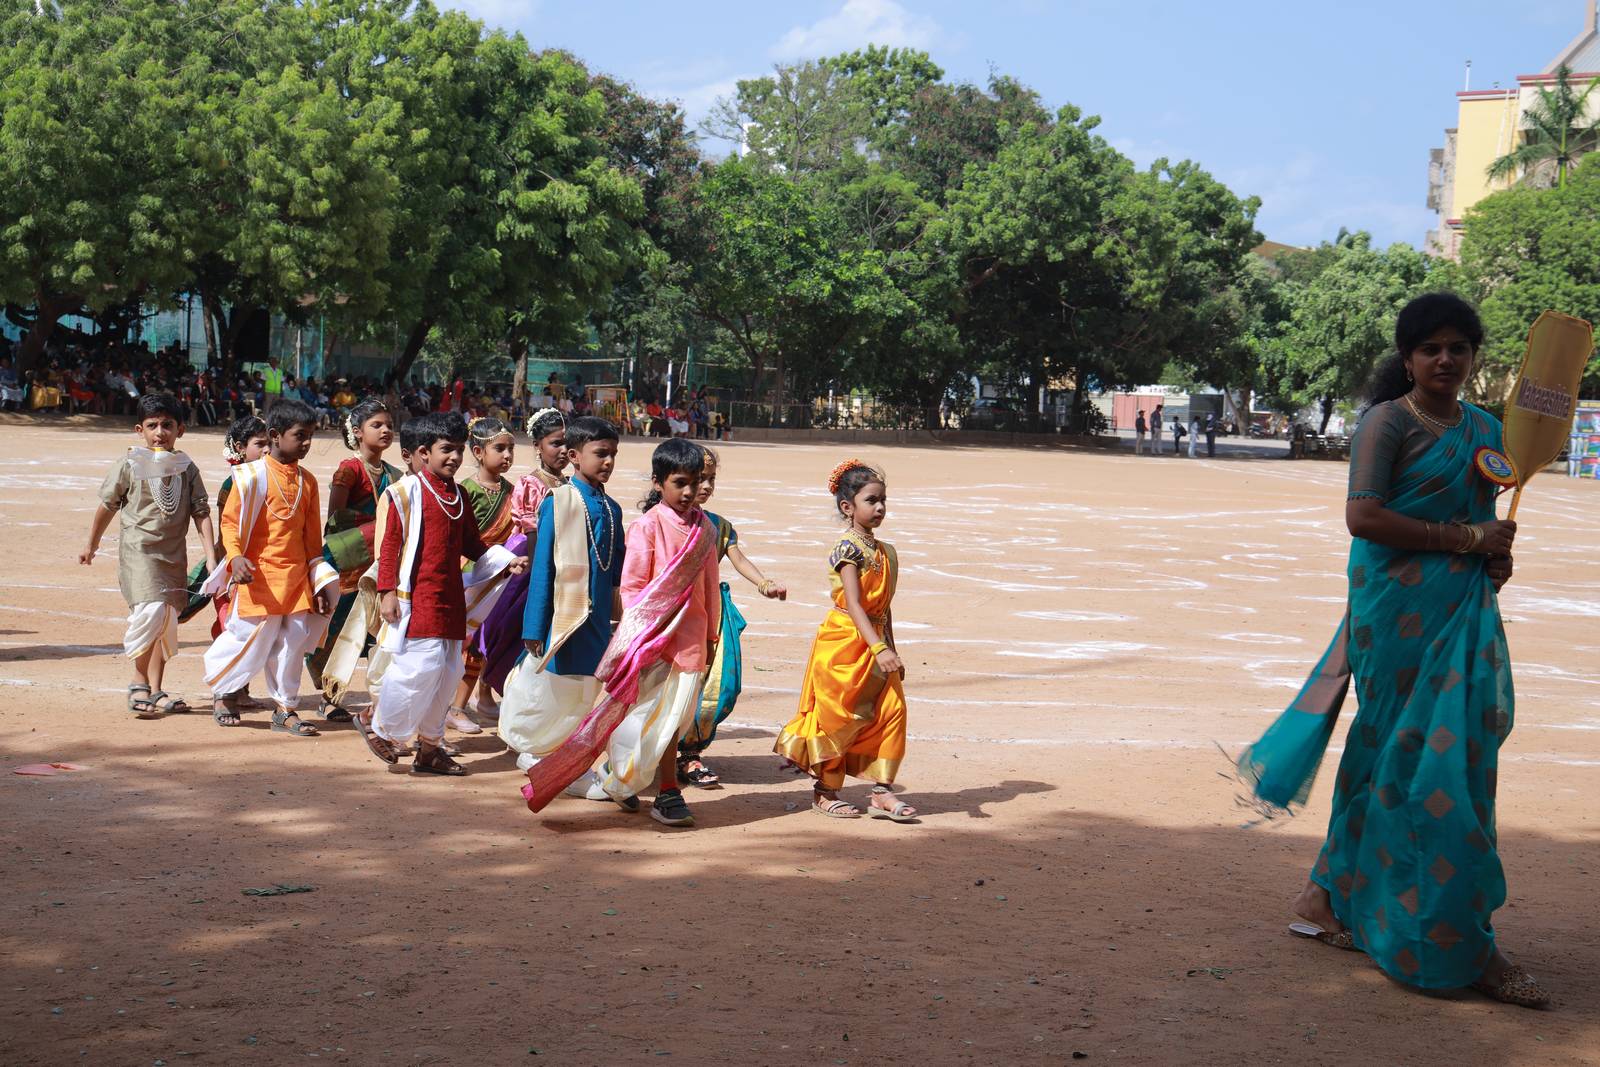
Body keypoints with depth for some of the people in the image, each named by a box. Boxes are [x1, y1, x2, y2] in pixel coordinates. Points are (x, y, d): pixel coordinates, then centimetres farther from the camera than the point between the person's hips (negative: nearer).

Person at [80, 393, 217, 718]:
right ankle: (138, 683, -6)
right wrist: (91, 547, 17)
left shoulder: (186, 468, 5)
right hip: (138, 548, -4)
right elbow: (107, 506, 8)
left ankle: (155, 691, 18)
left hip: (174, 553, 4)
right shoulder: (131, 464, -3)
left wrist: (211, 558, -4)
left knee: (168, 621, 7)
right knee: (151, 611, -21)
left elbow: (201, 514, 4)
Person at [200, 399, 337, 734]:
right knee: (252, 639, -1)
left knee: (293, 643, 4)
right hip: (260, 576, -5)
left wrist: (320, 583, 13)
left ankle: (285, 709, 15)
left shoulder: (307, 481, 10)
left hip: (296, 576, 5)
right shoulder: (252, 475, -6)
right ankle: (222, 692, 25)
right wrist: (236, 557, -23)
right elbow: (230, 521, -6)